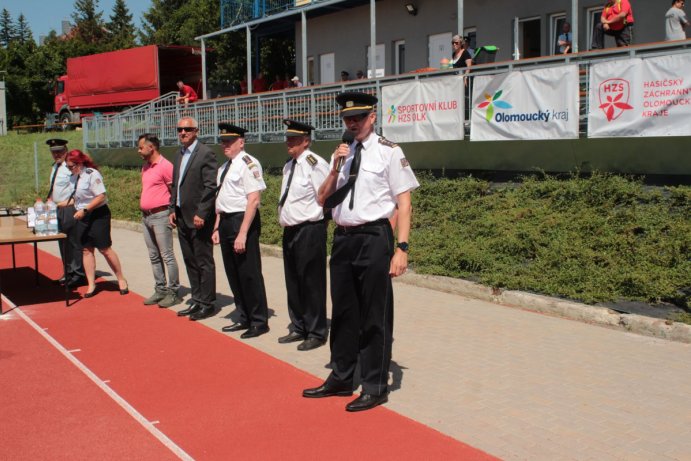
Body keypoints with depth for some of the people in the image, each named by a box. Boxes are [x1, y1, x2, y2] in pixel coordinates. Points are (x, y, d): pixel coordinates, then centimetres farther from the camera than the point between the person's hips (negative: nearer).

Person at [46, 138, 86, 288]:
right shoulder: (55, 167, 15)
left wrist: (67, 202, -18)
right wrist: (50, 199, 13)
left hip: (69, 209, -10)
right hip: (58, 209, 10)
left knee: (74, 243, -4)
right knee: (63, 242, 15)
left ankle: (79, 275, 3)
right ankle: (69, 273, 26)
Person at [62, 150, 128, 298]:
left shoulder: (92, 174, -16)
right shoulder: (75, 177, 8)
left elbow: (101, 197, -20)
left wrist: (84, 210, -21)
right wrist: (63, 204, 6)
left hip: (98, 215, -8)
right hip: (83, 218, 8)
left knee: (105, 249, -3)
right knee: (86, 250, 7)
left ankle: (121, 279, 13)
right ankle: (91, 285, 13)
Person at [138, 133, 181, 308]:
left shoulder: (165, 166, -12)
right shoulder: (145, 167, 15)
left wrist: (171, 212, -10)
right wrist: (144, 211, 13)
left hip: (160, 216, -9)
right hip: (146, 216, 9)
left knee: (167, 256, -5)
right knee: (154, 256, 12)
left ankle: (173, 292, 1)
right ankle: (160, 290, 19)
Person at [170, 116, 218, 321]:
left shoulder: (205, 153, -10)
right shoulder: (180, 155, 15)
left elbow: (211, 187, -16)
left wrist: (201, 214, -19)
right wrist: (173, 210, 12)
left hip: (199, 217, -8)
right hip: (182, 217, 8)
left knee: (204, 262, -1)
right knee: (190, 261, 13)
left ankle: (207, 304, 8)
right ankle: (197, 300, 23)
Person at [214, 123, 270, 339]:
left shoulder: (248, 164, -14)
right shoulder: (224, 167, 14)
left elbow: (254, 200, -20)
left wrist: (242, 234, -23)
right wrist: (217, 227, 15)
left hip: (243, 220, -9)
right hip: (226, 221, 9)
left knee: (249, 273, -2)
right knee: (233, 273, 16)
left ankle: (259, 321, 13)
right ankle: (245, 319, 30)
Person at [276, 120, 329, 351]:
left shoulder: (315, 164, -16)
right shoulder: (288, 166, 13)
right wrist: (285, 221, 16)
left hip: (310, 231, -9)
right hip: (290, 230, 9)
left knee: (311, 284, 0)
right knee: (293, 282, 16)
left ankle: (316, 334, 13)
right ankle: (299, 328, 30)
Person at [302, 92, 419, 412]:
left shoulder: (388, 152, -6)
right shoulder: (342, 154, 13)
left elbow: (404, 203, -9)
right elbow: (323, 200, 13)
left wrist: (401, 248, -17)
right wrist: (336, 169, -4)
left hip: (374, 238, -6)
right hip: (343, 238, 7)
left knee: (375, 315, 2)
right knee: (343, 312, 16)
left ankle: (375, 387, 16)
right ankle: (340, 379, 32)